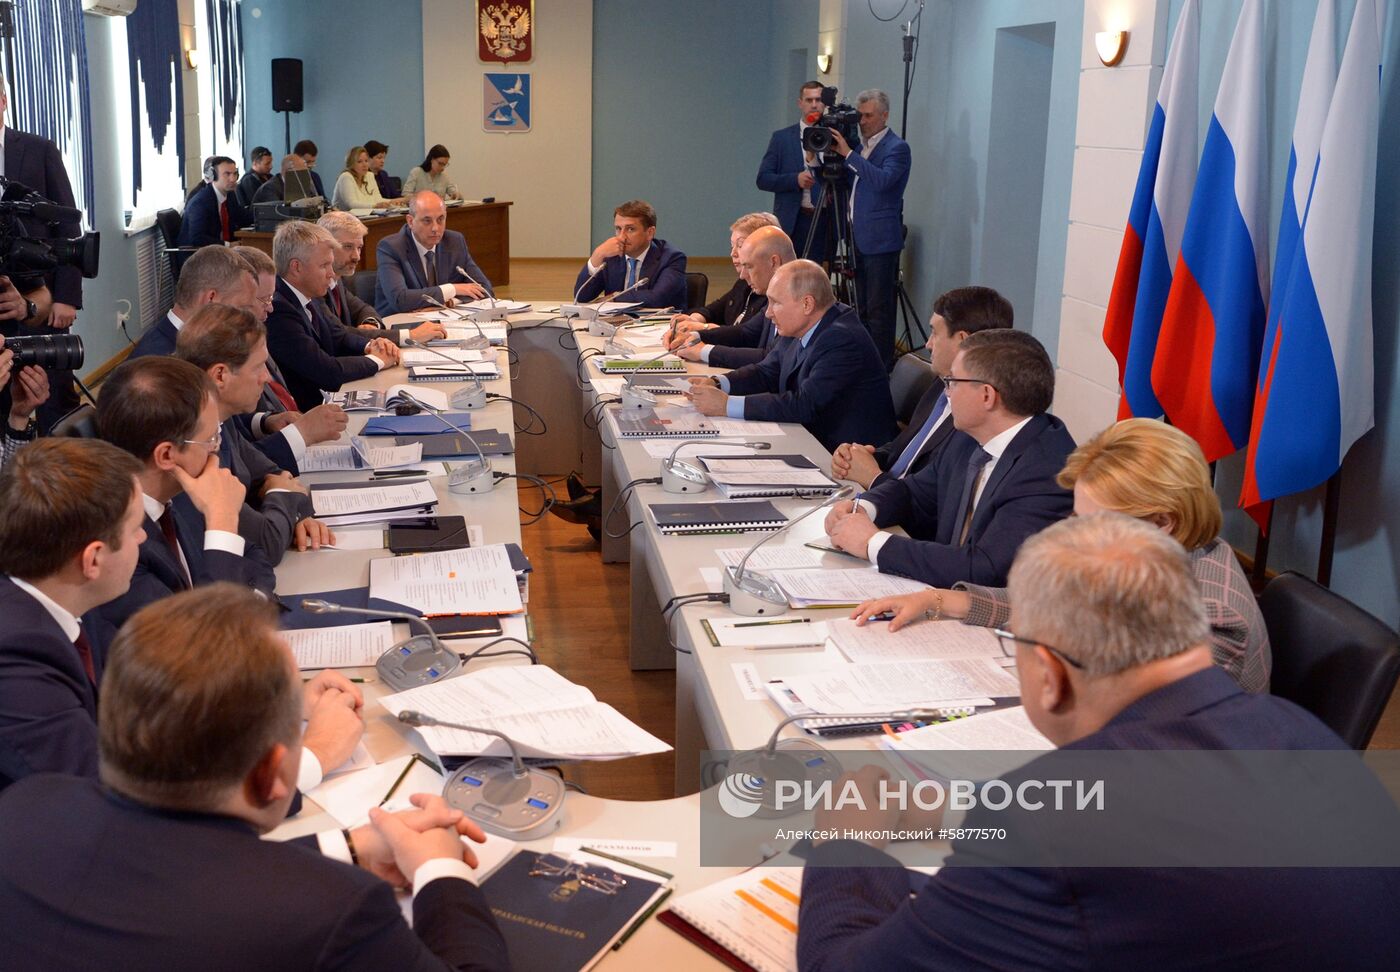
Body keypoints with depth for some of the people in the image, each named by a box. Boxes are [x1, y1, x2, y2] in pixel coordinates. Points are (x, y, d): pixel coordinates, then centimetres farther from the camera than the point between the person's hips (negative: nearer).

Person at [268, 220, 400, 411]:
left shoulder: (309, 298, 5)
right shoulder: (278, 310, -21)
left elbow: (337, 336, 21)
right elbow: (328, 372, -24)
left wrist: (370, 345, 1)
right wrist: (377, 360, -8)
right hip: (303, 411, -8)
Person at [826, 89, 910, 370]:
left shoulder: (897, 148, -9)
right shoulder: (860, 144, 16)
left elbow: (882, 180, -25)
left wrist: (848, 153, -23)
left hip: (880, 240, -8)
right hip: (859, 238, 8)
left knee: (879, 309, -7)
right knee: (862, 307, 13)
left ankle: (882, 367, -3)